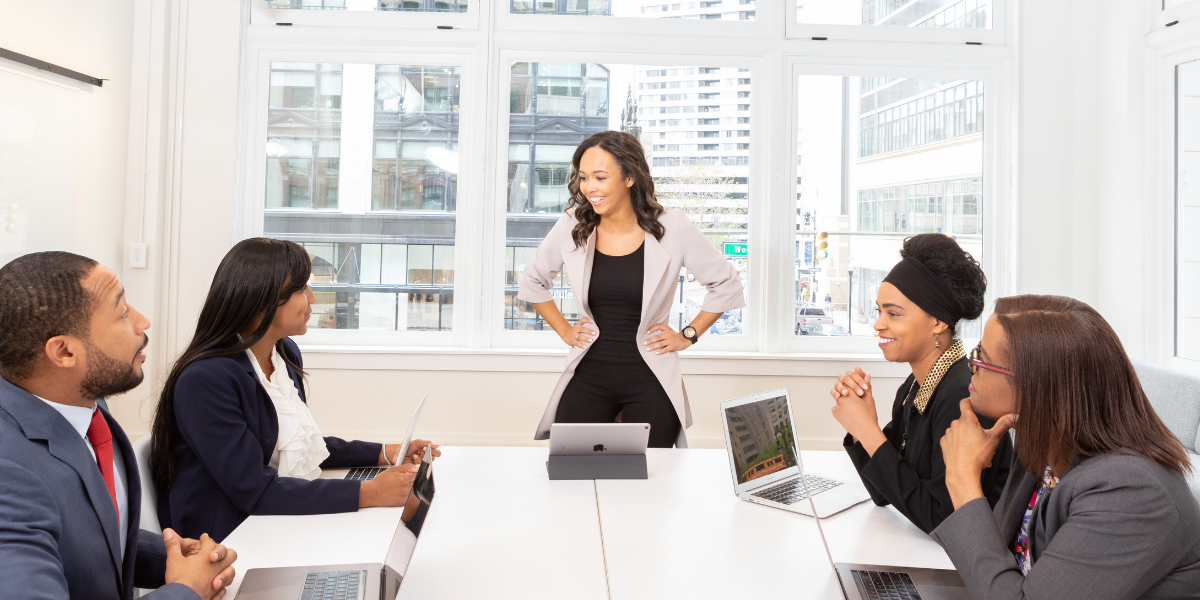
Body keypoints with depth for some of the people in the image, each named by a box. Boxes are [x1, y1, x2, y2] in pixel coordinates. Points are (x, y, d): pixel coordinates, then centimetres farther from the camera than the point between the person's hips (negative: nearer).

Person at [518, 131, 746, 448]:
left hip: (650, 379, -1)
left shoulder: (672, 229, -8)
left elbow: (726, 283, 5)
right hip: (588, 374, 2)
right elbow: (533, 281, 18)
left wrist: (687, 336, 2)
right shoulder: (572, 227, -1)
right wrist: (565, 331, 11)